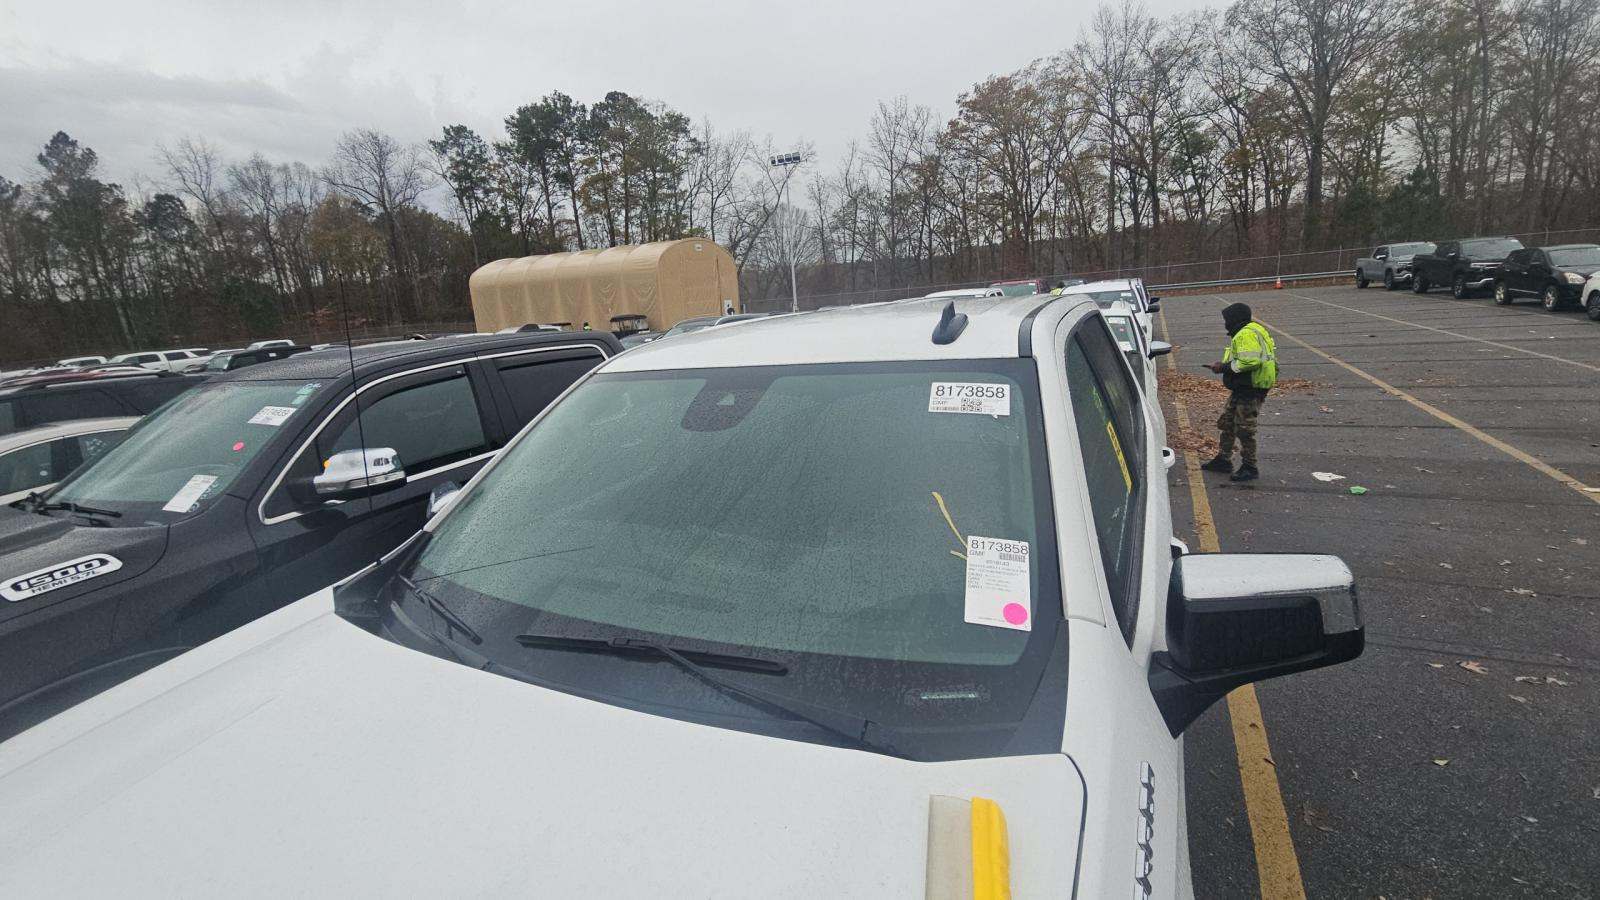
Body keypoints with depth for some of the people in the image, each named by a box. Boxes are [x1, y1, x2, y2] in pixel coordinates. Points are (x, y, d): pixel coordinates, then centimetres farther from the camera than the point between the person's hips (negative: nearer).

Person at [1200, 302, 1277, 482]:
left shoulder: (1246, 335, -19)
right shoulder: (1244, 333, 16)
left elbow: (1251, 361, -29)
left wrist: (1225, 367, -19)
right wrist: (1224, 366, 7)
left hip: (1251, 389, -11)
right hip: (1242, 388, 11)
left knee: (1244, 429, -4)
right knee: (1227, 423, 18)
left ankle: (1249, 468, 5)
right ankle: (1223, 460, 29)